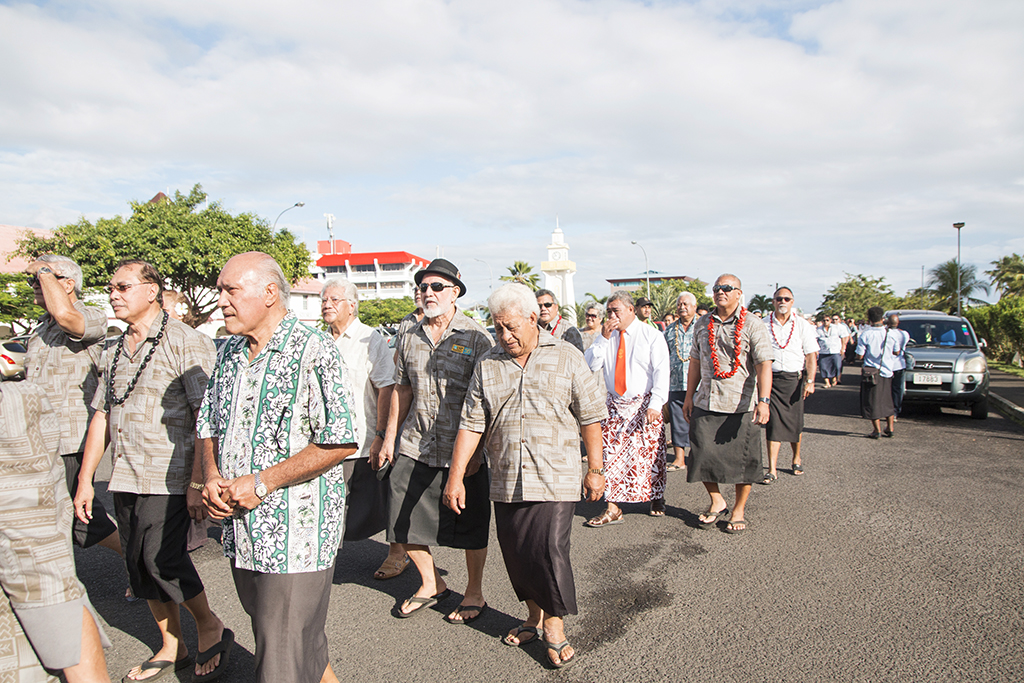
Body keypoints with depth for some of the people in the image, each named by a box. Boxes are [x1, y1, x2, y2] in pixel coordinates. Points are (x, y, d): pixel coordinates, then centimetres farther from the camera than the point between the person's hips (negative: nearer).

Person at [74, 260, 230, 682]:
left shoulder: (186, 342, -10)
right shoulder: (113, 352, 14)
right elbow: (101, 415, 18)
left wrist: (198, 480, -20)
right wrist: (85, 480, 15)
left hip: (169, 477, -7)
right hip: (125, 479, 8)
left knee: (162, 558, -10)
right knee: (139, 564, 11)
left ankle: (210, 628, 15)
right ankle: (171, 648, 28)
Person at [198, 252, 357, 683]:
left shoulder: (312, 350, -13)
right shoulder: (230, 353, 11)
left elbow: (340, 441, -19)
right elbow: (209, 426, 19)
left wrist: (262, 483, -18)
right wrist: (212, 476, -1)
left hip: (293, 535, -7)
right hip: (240, 533, 7)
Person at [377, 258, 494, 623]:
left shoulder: (476, 337, -7)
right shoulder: (410, 338, 8)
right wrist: (389, 438, 15)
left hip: (463, 451, -5)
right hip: (415, 447, 5)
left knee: (470, 526, 7)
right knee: (404, 523, 10)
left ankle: (474, 593, 29)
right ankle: (431, 584, 34)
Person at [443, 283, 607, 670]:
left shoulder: (566, 358, 0)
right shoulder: (487, 365, 6)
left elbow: (591, 417, 2)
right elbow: (472, 423, 5)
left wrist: (594, 469, 1)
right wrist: (455, 477, 2)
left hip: (554, 479, -3)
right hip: (506, 482, 4)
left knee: (549, 551, -6)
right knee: (516, 553, 10)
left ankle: (554, 628, 15)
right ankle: (534, 617, 32)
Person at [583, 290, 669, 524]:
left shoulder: (652, 335, -3)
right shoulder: (606, 337, 9)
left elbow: (661, 372, -9)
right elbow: (591, 365, 1)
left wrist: (655, 404, -20)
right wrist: (603, 338, -10)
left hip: (644, 405, -3)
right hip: (614, 405, 3)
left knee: (650, 453, 5)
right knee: (611, 454, -2)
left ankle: (657, 499, 27)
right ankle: (613, 509, 3)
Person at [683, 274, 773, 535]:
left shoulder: (752, 325, -4)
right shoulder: (703, 324, 10)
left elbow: (764, 364, -12)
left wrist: (764, 400, -24)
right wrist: (689, 397, 13)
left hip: (741, 404, -4)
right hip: (706, 403, 4)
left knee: (742, 459, 4)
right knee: (702, 454, 2)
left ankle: (739, 510, 24)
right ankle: (717, 502, 25)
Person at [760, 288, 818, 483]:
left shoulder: (803, 325, 3)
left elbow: (811, 356, 1)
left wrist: (810, 381, -9)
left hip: (795, 378, 1)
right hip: (771, 379, -1)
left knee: (795, 423, 10)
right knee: (773, 424, -5)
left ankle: (796, 459, 34)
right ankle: (772, 469, -4)